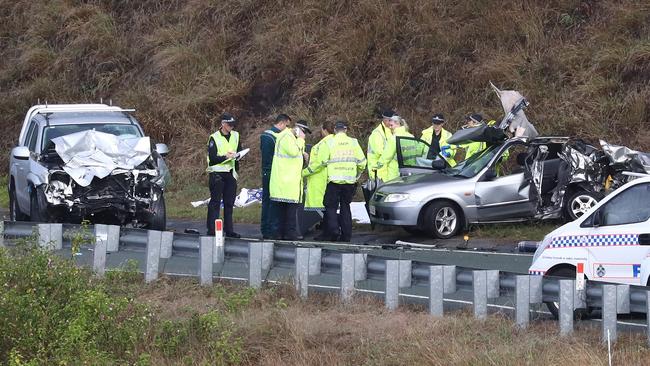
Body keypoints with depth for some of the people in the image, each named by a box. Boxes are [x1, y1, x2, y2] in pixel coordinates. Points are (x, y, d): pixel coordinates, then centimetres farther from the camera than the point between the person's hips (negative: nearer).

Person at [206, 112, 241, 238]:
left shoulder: (235, 136, 10)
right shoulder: (214, 138, -7)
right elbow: (212, 158, -11)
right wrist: (225, 157, -24)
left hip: (230, 173, 6)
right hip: (217, 173, -6)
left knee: (229, 203, 7)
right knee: (215, 202, -5)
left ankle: (229, 230, 12)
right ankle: (211, 229, -4)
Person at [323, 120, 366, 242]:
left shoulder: (330, 143, -3)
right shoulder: (353, 142, 3)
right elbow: (362, 162, 3)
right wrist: (357, 175, 20)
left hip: (334, 180, -3)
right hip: (350, 181, 3)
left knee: (331, 207, 5)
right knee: (345, 207, 13)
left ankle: (334, 231, -10)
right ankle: (346, 235, 10)